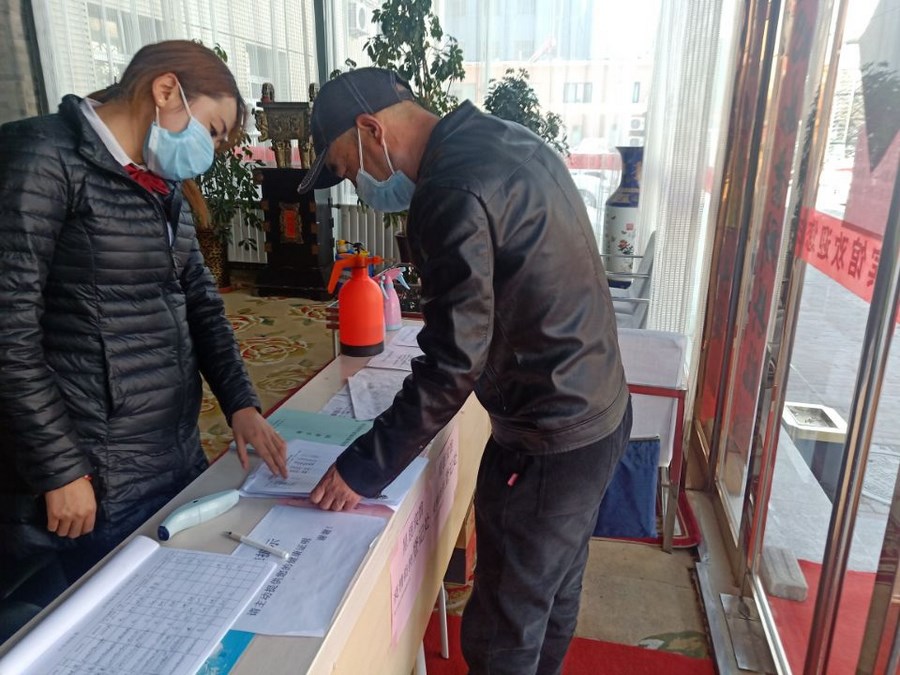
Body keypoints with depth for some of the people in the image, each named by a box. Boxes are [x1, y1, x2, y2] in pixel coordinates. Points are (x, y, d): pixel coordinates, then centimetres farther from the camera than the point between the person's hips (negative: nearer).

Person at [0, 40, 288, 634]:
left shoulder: (164, 189, 13)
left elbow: (201, 303, 14)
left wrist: (241, 403, 3)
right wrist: (59, 471, -16)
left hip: (180, 465, 8)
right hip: (91, 486, -7)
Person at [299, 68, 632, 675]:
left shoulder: (452, 191, -22)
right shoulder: (511, 142, 8)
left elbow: (453, 364, -24)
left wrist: (366, 467, -14)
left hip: (547, 442, -10)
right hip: (602, 409, 10)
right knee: (555, 592, 27)